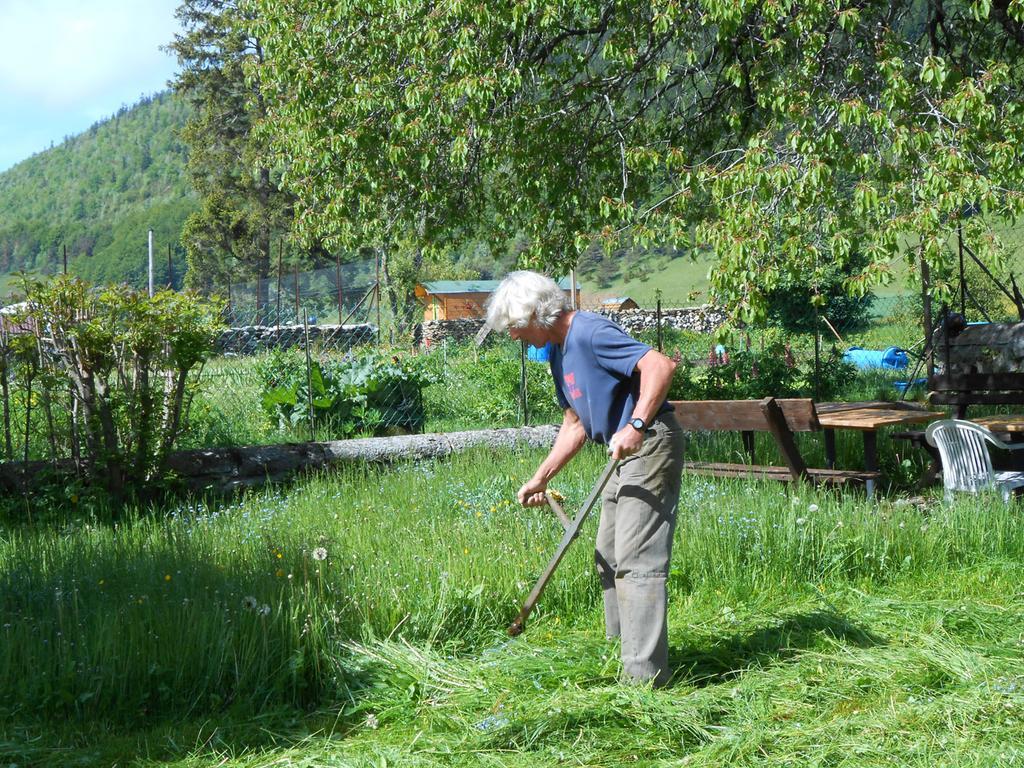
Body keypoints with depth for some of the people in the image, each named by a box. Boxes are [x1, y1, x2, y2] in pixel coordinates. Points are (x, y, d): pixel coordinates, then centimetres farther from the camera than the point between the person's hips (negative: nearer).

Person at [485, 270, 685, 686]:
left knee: (636, 559, -12)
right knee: (608, 558, 15)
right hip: (625, 456, 11)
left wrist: (636, 426, -35)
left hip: (650, 446, -11)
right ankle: (621, 655, 24)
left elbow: (660, 365, -28)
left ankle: (645, 673, -9)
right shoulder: (560, 352, 14)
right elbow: (575, 424, 21)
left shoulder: (591, 332, -17)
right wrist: (540, 479, 17)